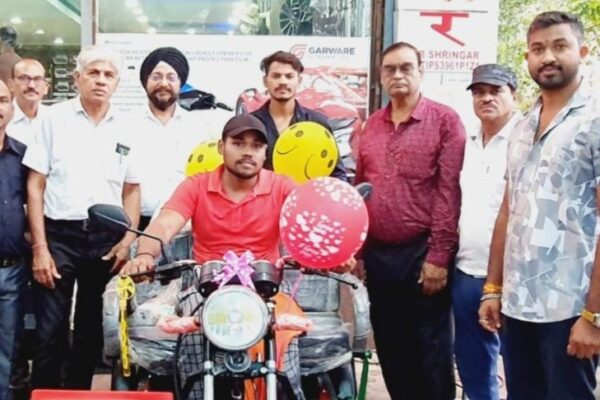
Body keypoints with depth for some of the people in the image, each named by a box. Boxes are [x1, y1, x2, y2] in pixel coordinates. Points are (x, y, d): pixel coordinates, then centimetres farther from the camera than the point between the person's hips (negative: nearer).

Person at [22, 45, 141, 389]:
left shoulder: (125, 130, 8)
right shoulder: (55, 118, 0)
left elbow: (132, 191, 12)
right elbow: (35, 186, -2)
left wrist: (127, 241, -1)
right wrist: (40, 247, -9)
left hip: (106, 239, 3)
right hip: (60, 235, -3)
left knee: (92, 330, 12)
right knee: (50, 332, -2)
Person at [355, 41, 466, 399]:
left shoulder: (444, 120, -4)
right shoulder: (372, 125, 13)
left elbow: (448, 191, -10)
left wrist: (438, 255, -15)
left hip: (422, 253, -5)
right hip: (378, 255, 5)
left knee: (431, 351, 6)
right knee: (391, 350, 14)